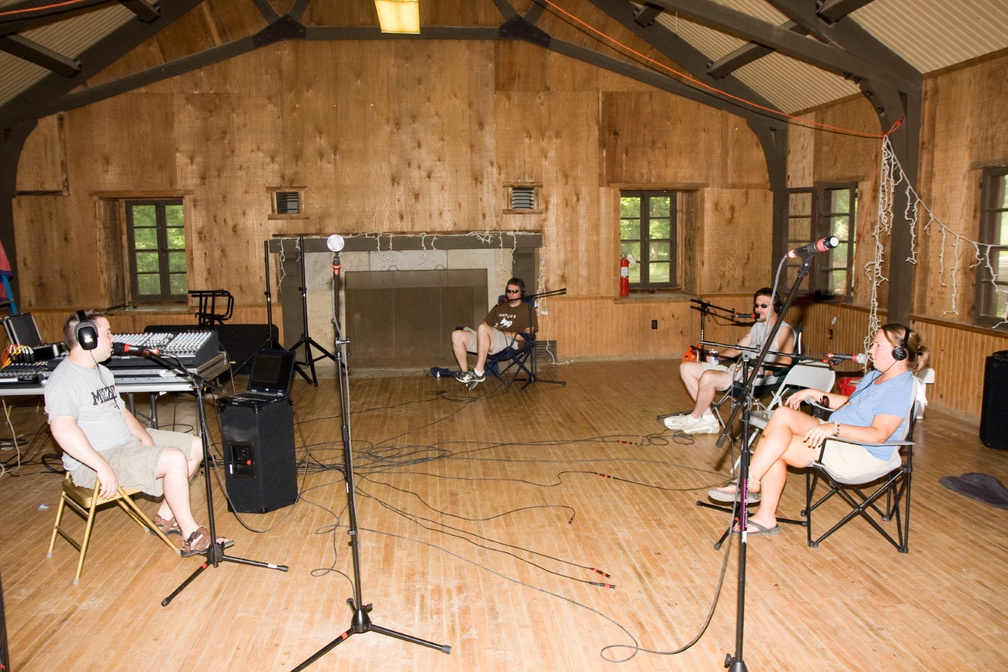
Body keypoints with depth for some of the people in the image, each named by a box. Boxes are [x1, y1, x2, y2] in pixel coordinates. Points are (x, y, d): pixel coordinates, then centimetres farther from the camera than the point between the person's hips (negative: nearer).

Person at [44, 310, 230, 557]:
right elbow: (62, 428, -34)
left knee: (195, 447, 6)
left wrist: (145, 437, 0)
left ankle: (166, 516, 13)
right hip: (94, 461, -10)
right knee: (174, 459, -27)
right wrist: (102, 466, -36)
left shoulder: (102, 371, 15)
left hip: (129, 441, 10)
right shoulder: (65, 380, -19)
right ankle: (191, 537, -14)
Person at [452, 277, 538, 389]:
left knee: (483, 328, -36)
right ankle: (466, 373, -13)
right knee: (457, 335, -15)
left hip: (509, 342, -6)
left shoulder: (527, 308, 12)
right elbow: (486, 323, 29)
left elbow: (528, 334, -2)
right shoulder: (499, 307, 31)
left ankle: (479, 373, -32)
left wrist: (504, 333, -9)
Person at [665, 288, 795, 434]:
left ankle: (694, 419, -8)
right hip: (738, 370, 10)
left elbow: (785, 363, -20)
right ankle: (707, 418, -4)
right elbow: (737, 348, 25)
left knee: (708, 377, -33)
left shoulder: (784, 330, -7)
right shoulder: (757, 326, 20)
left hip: (760, 379, -10)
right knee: (686, 368, 1)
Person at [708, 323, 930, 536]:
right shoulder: (876, 375, 17)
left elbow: (878, 434, -26)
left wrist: (834, 427, -36)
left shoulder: (899, 388, -16)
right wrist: (814, 394, 15)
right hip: (836, 436, 10)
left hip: (862, 454, -10)